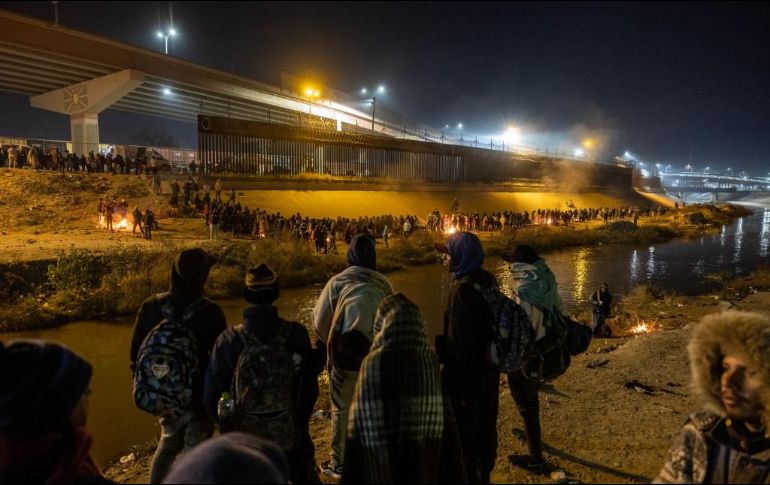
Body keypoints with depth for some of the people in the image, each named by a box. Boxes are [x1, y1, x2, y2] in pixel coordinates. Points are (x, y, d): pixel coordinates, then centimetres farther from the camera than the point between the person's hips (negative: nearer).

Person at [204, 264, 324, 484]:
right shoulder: (296, 334, -18)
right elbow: (309, 383, -7)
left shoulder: (229, 340, -20)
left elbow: (212, 392, -9)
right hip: (290, 433, 1)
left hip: (243, 435, 0)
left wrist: (225, 424, 10)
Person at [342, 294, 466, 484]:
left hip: (383, 453, -3)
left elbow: (362, 416, -14)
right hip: (427, 448, 3)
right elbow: (443, 414, -2)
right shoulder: (431, 359, -8)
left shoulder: (374, 363, -19)